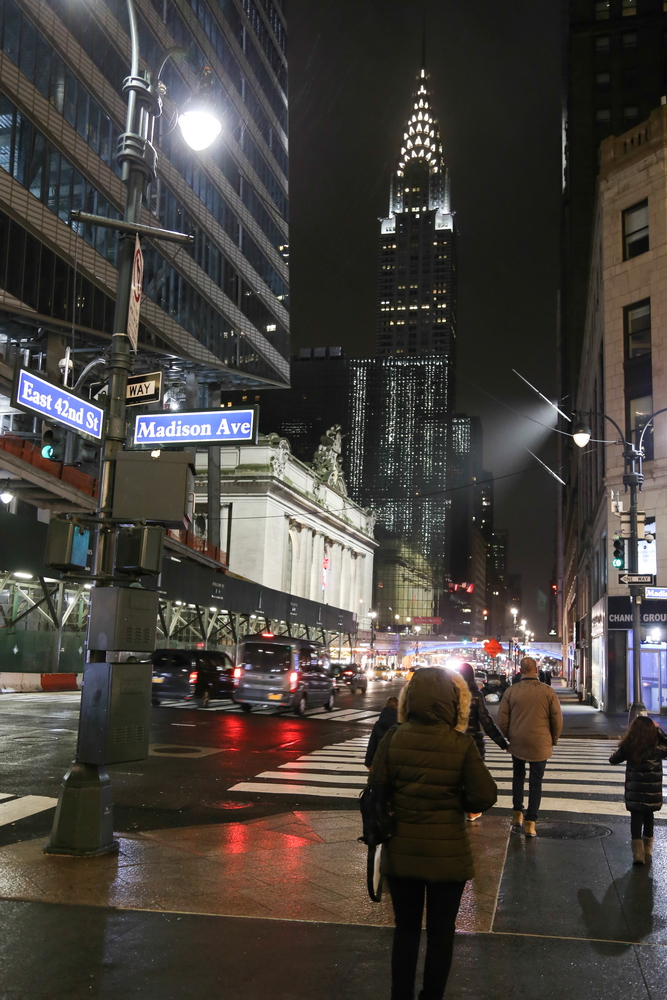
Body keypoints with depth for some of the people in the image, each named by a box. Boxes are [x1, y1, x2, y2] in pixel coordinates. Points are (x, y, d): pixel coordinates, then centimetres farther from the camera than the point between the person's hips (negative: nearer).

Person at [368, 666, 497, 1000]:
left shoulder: (392, 739, -12)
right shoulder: (461, 744, -16)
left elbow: (376, 789, -9)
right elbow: (485, 797, -14)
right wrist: (458, 801, 5)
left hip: (401, 851, 2)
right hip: (447, 854, -2)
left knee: (406, 927, 19)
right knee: (441, 931, 16)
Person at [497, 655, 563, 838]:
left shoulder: (511, 692, -7)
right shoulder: (548, 692, -8)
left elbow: (502, 720, -2)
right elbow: (557, 720, -4)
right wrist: (553, 740, 12)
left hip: (517, 742, 1)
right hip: (540, 744, -1)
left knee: (518, 776, 22)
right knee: (535, 783, 7)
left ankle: (517, 814, 17)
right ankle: (530, 823, 7)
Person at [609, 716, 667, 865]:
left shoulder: (627, 747, -9)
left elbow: (613, 759, 4)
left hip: (634, 791, -1)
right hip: (652, 791, 1)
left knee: (636, 818, 6)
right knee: (648, 816, 17)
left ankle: (638, 852, -2)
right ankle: (647, 850, 30)